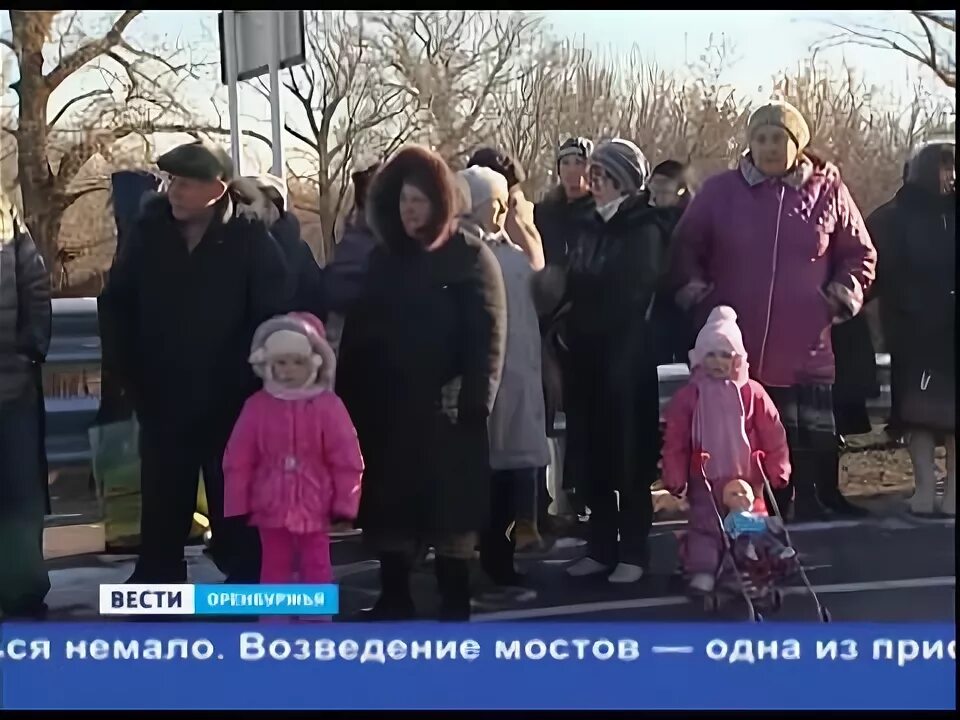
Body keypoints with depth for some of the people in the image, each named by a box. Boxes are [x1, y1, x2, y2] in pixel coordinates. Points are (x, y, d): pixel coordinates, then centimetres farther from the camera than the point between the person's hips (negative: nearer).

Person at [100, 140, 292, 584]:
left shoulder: (253, 241, -10)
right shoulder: (148, 233, 0)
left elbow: (272, 321, -12)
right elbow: (116, 305, 8)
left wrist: (238, 382, -13)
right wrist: (137, 377, 2)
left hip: (232, 409, -3)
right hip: (163, 407, 3)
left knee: (235, 519, 10)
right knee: (161, 520, 13)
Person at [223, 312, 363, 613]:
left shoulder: (328, 405, -9)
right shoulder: (257, 406, -4)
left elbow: (347, 460, -7)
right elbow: (238, 460, -1)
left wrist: (344, 503, -8)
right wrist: (237, 505, -3)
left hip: (314, 508, -1)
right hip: (271, 507, 2)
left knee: (316, 570, 9)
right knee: (274, 570, 13)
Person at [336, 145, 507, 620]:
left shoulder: (471, 258, -2)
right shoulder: (382, 259, 12)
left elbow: (488, 338, -9)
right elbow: (356, 335, 11)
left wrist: (471, 401, -19)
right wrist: (348, 400, 3)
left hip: (444, 411, -4)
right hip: (385, 409, 4)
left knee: (450, 510, 1)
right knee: (389, 508, 9)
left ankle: (455, 607, 12)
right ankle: (393, 600, 22)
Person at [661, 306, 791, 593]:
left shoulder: (752, 392, -6)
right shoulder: (688, 395, -6)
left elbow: (772, 434, -2)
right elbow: (675, 441, -5)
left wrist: (777, 469, -2)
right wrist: (675, 477, -7)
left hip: (746, 476, 1)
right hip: (705, 478, -1)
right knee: (705, 524, 4)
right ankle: (703, 571, 10)